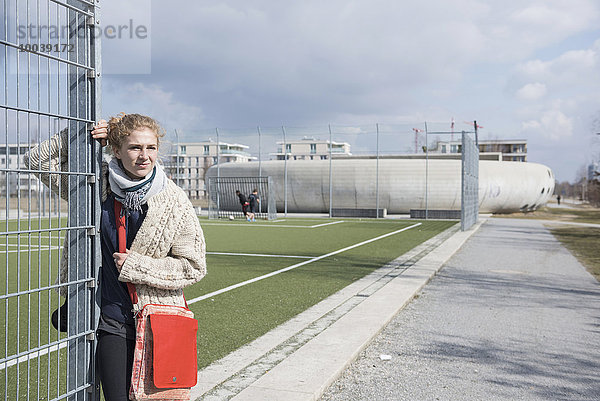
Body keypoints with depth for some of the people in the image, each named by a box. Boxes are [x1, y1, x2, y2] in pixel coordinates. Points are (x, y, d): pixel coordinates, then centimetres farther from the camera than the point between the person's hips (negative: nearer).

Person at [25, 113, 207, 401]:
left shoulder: (174, 201, -7)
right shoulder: (97, 185, 0)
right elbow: (39, 161, 9)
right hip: (111, 321, 1)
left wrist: (135, 266, -11)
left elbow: (193, 266, -4)